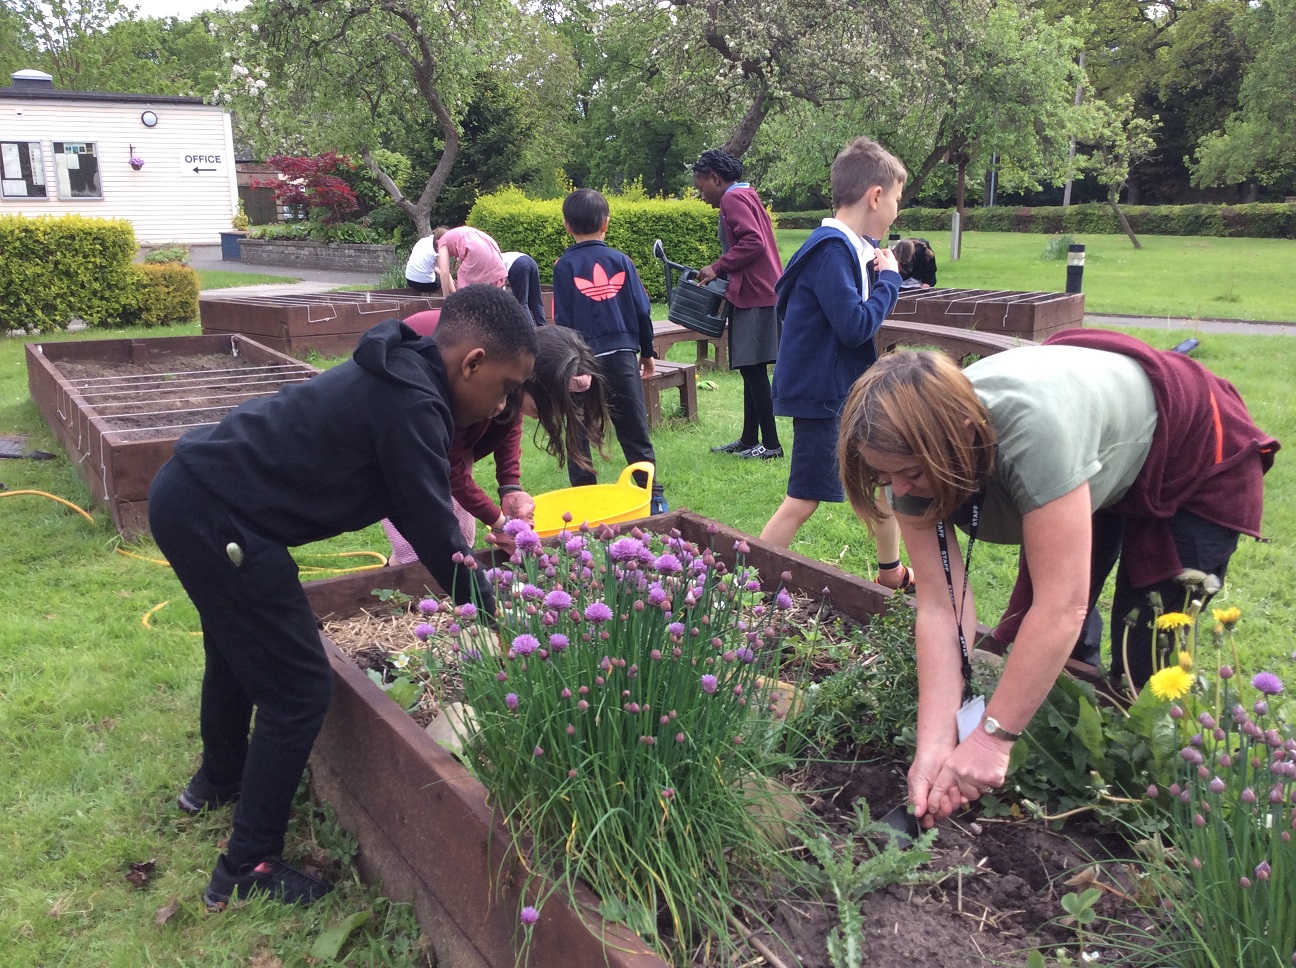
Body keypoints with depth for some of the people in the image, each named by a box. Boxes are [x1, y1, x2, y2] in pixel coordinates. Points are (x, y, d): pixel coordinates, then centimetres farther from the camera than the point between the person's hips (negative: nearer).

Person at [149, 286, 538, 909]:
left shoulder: (397, 378, 8)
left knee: (238, 646, 31)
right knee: (299, 689, -1)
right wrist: (496, 619, -5)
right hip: (217, 520, -11)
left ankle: (219, 779, 56)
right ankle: (247, 869, 14)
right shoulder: (411, 406, -22)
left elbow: (417, 511, 16)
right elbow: (434, 532, -18)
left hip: (187, 492, 11)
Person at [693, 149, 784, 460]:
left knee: (753, 369, -7)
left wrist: (717, 267, -15)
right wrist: (719, 272, 13)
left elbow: (753, 242, -23)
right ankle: (749, 440, 20)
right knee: (751, 370, 13)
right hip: (757, 293, 10)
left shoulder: (734, 198, -10)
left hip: (754, 295, -10)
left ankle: (771, 444, -3)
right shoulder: (746, 196, 21)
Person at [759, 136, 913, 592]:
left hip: (852, 390, 10)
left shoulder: (851, 247, 8)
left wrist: (881, 276, 0)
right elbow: (855, 326, -26)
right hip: (821, 395, -10)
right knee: (803, 500, -3)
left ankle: (892, 575, 37)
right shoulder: (831, 251, -22)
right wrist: (889, 278, -14)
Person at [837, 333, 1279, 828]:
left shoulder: (1033, 426, -45)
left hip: (1196, 462, -5)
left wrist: (991, 737, -40)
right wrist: (934, 744, -33)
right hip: (1100, 473, 5)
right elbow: (939, 603, -27)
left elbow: (1062, 606, -44)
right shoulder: (913, 446, -25)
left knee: (1141, 665, -5)